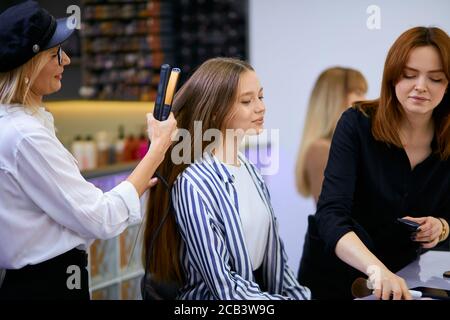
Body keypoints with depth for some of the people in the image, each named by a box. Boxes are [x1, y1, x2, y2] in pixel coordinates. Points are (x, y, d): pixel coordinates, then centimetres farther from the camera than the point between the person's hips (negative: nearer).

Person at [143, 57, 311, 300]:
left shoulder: (251, 171, 7)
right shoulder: (193, 185, -16)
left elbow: (274, 255, 10)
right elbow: (224, 286, -18)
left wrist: (299, 294, -2)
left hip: (265, 290, 6)